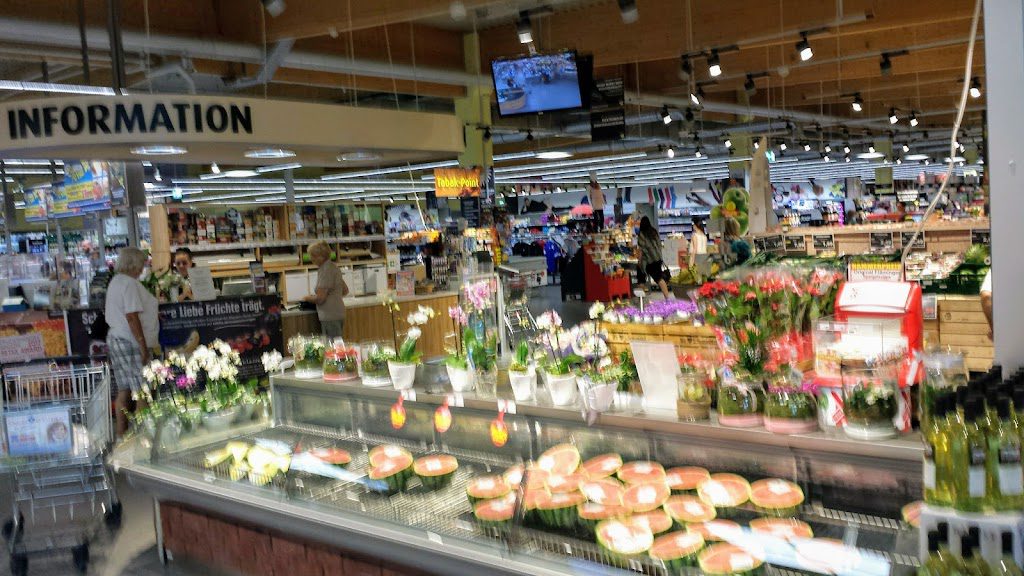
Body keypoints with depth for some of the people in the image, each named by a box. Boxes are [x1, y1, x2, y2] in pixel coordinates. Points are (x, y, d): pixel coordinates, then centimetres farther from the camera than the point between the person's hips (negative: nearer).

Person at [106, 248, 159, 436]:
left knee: (124, 390, 11)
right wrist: (144, 347, -19)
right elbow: (132, 317, -20)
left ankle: (121, 433, 15)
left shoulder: (115, 281, 16)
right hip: (131, 342, -10)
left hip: (115, 338, 10)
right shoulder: (130, 283, -14)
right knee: (142, 391, -5)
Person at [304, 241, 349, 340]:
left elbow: (320, 298, -17)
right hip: (338, 313, 10)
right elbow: (345, 291, 24)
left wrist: (308, 298, 1)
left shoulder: (325, 271, -13)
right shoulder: (333, 267, 15)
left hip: (330, 316, -10)